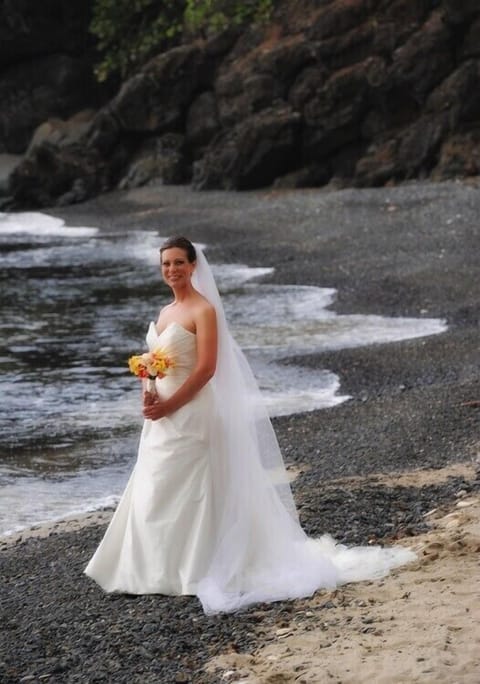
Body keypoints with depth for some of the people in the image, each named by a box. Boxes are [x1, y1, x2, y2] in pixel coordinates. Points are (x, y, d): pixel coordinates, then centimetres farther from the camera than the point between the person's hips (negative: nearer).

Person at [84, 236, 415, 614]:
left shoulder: (203, 310, -11)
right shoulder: (165, 312, 15)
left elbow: (206, 369, -18)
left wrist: (169, 405, -19)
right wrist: (151, 396, -1)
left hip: (191, 414, -9)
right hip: (163, 414, 9)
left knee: (184, 494, -6)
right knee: (155, 494, 10)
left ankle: (189, 570, 2)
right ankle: (162, 569, 18)